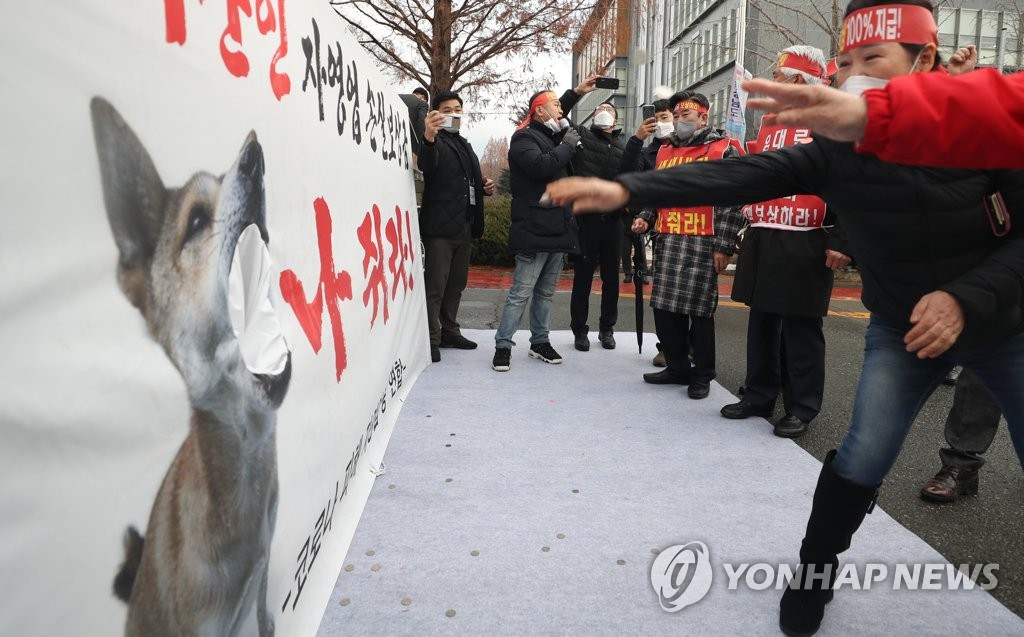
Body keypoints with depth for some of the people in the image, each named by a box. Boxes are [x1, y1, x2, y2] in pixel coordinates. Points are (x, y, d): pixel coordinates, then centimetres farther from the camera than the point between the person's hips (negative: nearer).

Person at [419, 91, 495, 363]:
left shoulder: (465, 145, 22)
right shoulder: (435, 142, -4)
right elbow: (426, 166, -26)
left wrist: (484, 186, 9)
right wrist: (429, 138, -46)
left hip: (465, 225, 8)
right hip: (440, 226, -8)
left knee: (456, 284, 14)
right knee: (435, 286, -7)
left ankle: (449, 331, 23)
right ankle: (431, 339, -2)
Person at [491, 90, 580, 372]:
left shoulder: (555, 138, 22)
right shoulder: (524, 138, -5)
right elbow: (540, 166, -24)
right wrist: (567, 146, -11)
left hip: (558, 229, 9)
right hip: (535, 230, -9)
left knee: (546, 291, 13)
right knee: (521, 291, -8)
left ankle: (540, 342, 21)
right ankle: (503, 345, -1)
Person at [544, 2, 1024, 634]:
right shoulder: (836, 150, -18)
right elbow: (738, 175, -30)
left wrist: (967, 297, -31)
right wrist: (627, 189, -42)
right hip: (902, 329, 0)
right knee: (864, 456, -8)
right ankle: (813, 574, 16)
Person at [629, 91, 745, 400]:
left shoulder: (723, 151, -2)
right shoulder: (665, 151, 18)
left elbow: (732, 202, -8)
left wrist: (723, 246, -13)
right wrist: (645, 218, 7)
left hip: (702, 244, -6)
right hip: (667, 241, 6)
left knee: (699, 310, 0)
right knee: (664, 307, 8)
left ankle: (702, 376, 13)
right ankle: (677, 368, 23)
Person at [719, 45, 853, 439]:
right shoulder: (771, 126, 18)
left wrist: (840, 242, -17)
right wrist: (750, 225, 19)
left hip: (804, 247, -7)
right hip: (762, 241, 7)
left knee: (801, 329, 1)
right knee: (761, 323, 12)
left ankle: (802, 409, 12)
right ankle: (758, 397, 23)